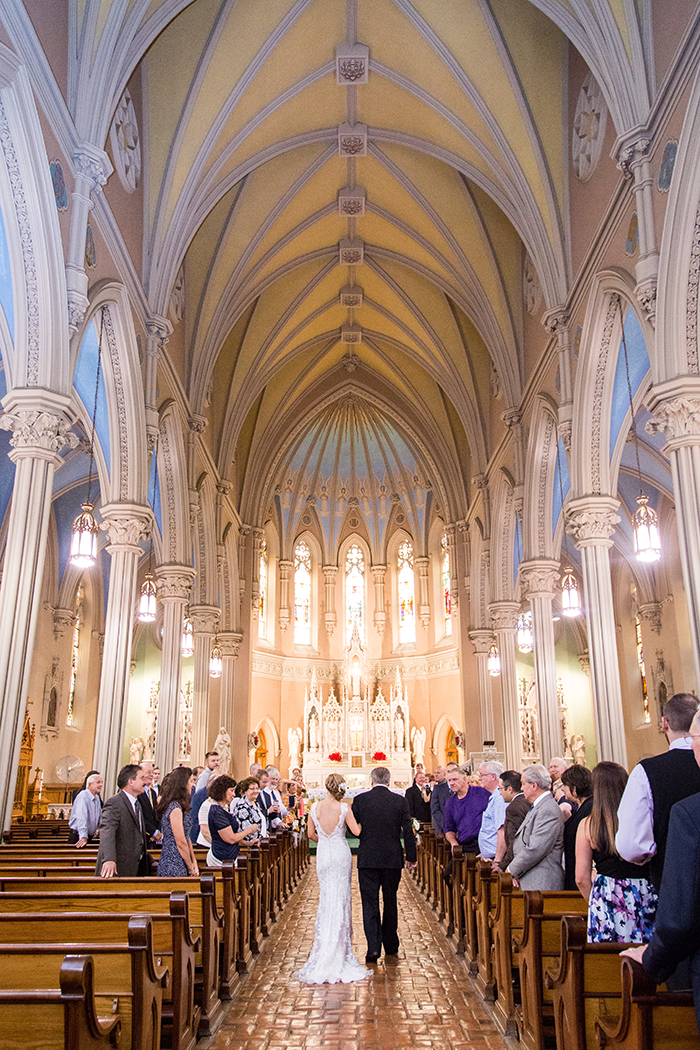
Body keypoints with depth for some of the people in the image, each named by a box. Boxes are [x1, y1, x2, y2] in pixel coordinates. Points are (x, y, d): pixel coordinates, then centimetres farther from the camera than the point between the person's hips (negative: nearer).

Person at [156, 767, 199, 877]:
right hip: (173, 867, -9)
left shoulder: (179, 806, 12)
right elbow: (181, 842, -16)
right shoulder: (175, 808, -17)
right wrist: (191, 868, -6)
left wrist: (194, 862, 11)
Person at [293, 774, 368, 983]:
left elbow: (311, 834, 4)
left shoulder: (315, 807, -5)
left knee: (326, 899, 13)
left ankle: (325, 948, 17)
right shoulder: (344, 808, -15)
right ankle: (340, 948, 13)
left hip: (323, 855, 2)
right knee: (341, 900, 7)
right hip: (341, 854, -2)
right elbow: (356, 831, -11)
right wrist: (361, 822, 9)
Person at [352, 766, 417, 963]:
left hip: (367, 858, -2)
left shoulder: (359, 800, -5)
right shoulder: (400, 801, -2)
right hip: (393, 858, 2)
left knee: (370, 902, 4)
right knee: (390, 901, 16)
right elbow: (408, 831, -1)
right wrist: (411, 857, 7)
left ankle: (373, 947, -6)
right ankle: (390, 944, 26)